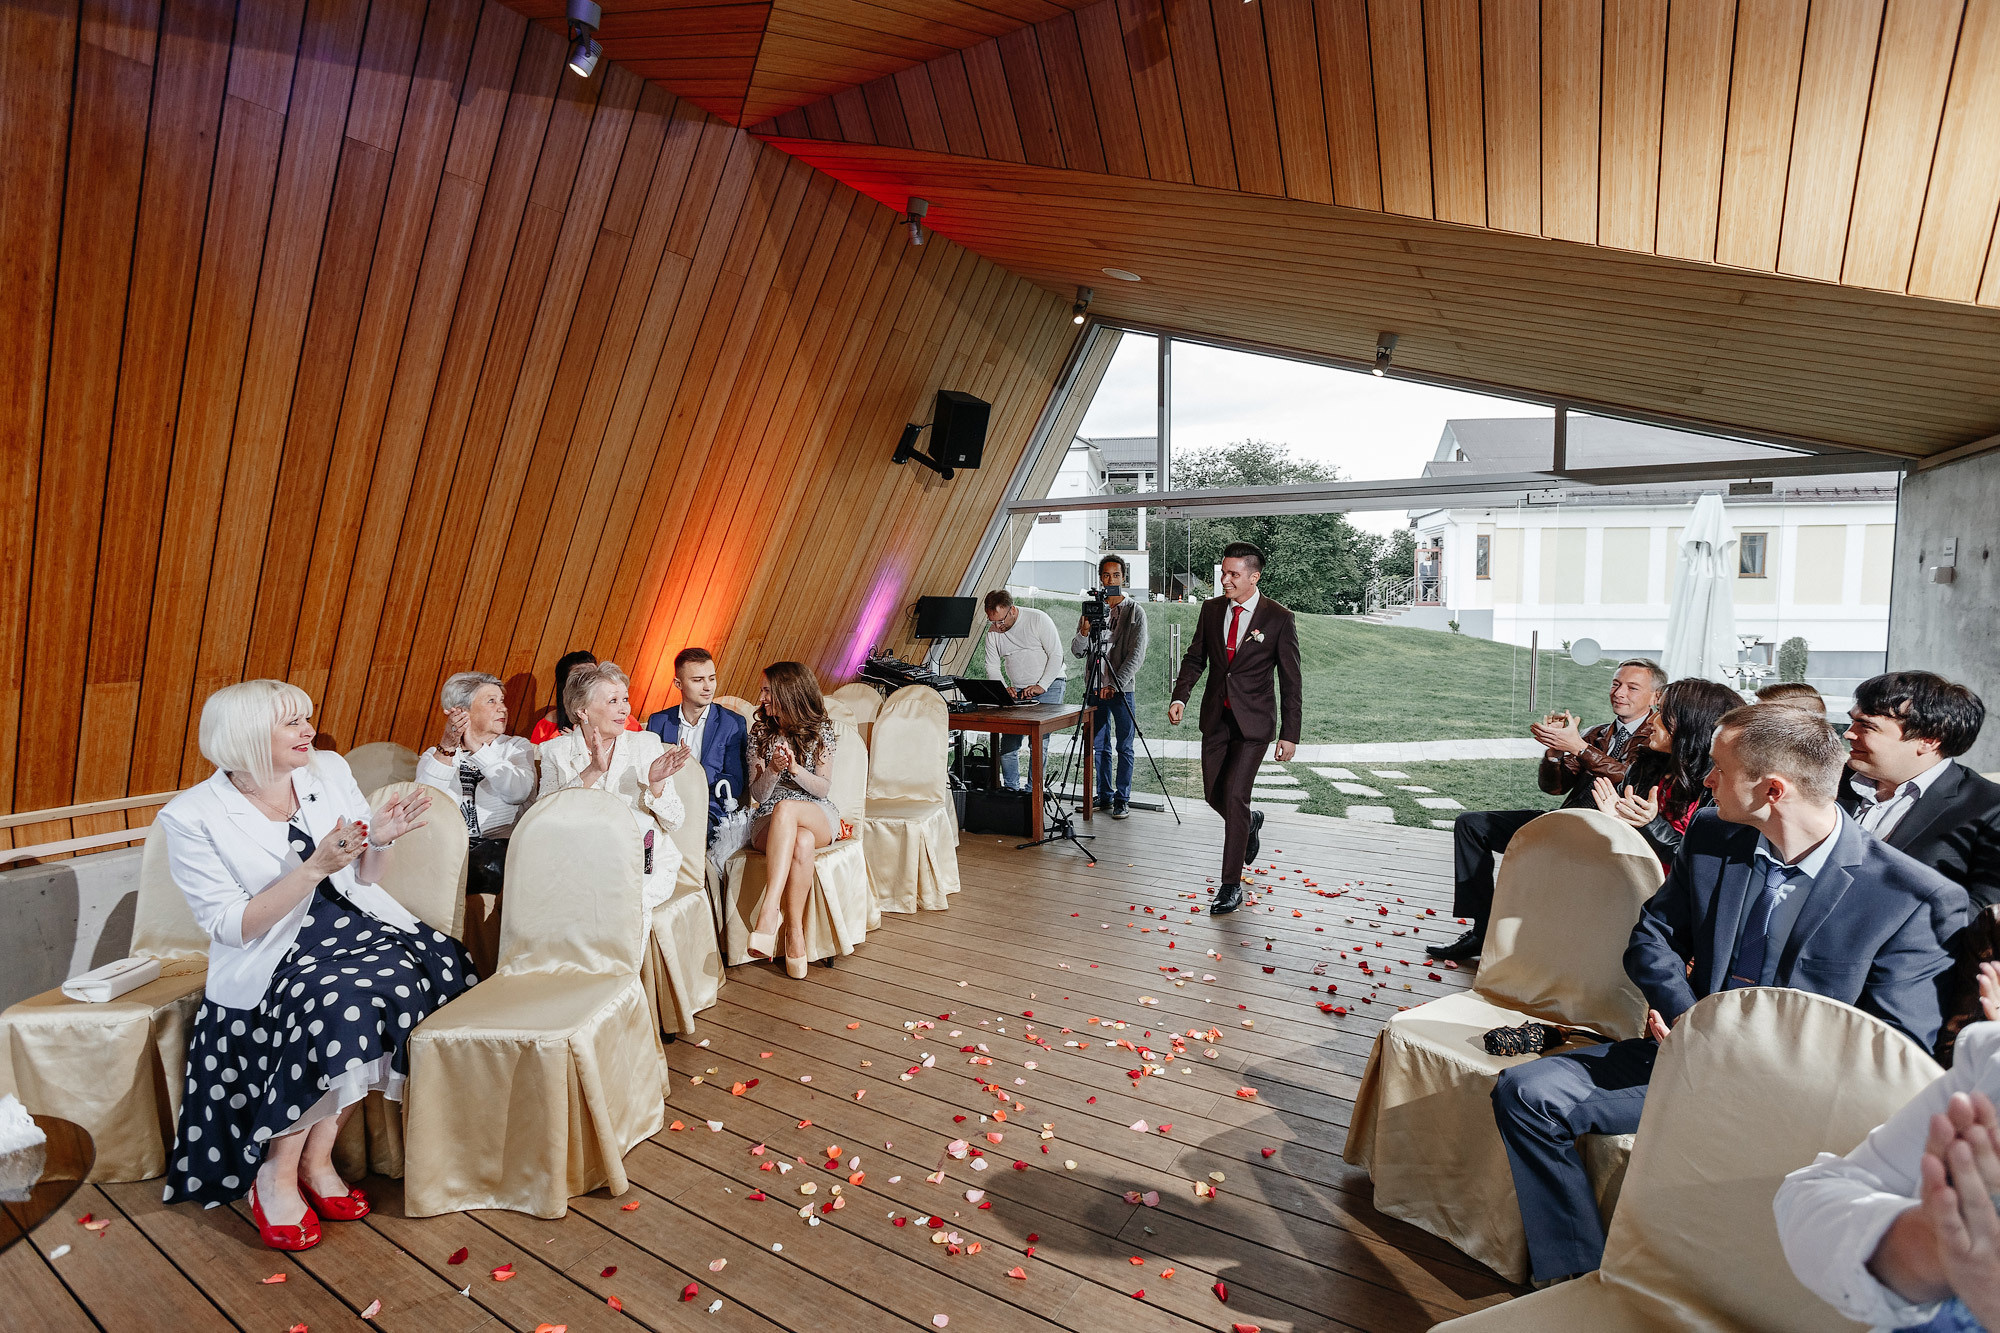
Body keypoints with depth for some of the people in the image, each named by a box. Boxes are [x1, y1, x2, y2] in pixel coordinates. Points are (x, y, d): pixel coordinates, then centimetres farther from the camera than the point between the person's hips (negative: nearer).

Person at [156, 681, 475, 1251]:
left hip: (356, 928, 4)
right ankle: (278, 1174, -11)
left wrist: (380, 840, -10)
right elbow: (232, 928, -12)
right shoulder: (192, 816, -7)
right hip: (268, 965, -4)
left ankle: (315, 1157, -12)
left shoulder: (329, 770, 5)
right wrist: (315, 867, -23)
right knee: (336, 997, -33)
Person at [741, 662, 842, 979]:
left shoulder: (821, 731, 2)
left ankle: (770, 912, -47)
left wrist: (795, 768, -21)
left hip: (819, 816, -1)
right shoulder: (760, 733, 8)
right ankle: (795, 931, -35)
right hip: (769, 822, 1)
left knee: (785, 808, -40)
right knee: (801, 842, -38)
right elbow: (758, 794, 4)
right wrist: (774, 770, -18)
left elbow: (823, 789, -2)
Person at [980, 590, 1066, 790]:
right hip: (1018, 691, 5)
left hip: (1048, 685, -4)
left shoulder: (1038, 619, -13)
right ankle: (1010, 789, 10)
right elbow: (992, 666, 7)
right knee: (1008, 743, -3)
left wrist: (1041, 686, -17)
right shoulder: (993, 631, 0)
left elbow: (1056, 655, -12)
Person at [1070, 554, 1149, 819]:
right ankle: (1104, 797, 18)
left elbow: (1137, 655, -9)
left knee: (1124, 747, 0)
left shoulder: (1135, 610, -1)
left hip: (1123, 688, -3)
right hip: (1096, 687, 4)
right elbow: (1076, 651, 6)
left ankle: (1122, 800, 7)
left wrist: (1115, 684, -19)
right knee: (1099, 746, 8)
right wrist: (1084, 633, -16)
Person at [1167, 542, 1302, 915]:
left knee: (1234, 796, -11)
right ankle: (1250, 822, 47)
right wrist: (1180, 696, -5)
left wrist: (1289, 734, -8)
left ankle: (1231, 885, 1)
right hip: (1216, 717, 5)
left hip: (1253, 721, -5)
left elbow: (1291, 681, -6)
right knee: (1214, 795, 12)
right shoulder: (1211, 609, 3)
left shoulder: (1279, 619, -10)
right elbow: (1195, 657, 12)